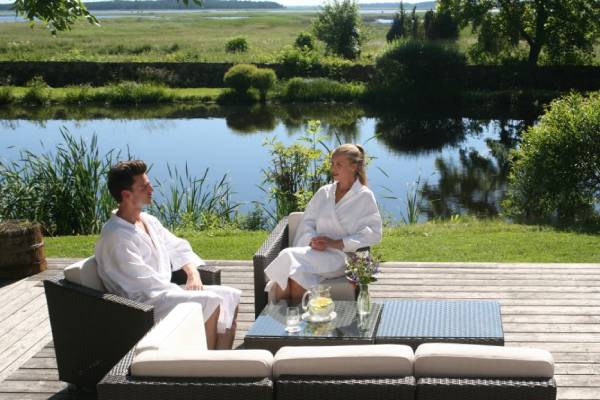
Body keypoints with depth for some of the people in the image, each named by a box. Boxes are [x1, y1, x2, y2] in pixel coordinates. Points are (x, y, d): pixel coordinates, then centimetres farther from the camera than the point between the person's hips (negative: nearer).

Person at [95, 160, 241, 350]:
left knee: (231, 296, -3)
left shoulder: (149, 221, 12)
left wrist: (193, 273, -1)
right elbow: (142, 280, -20)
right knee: (210, 301, -25)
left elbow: (177, 247, 18)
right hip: (142, 302, -9)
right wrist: (184, 292, -16)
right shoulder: (115, 235, -17)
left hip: (164, 290, 9)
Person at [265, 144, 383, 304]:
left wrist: (337, 243, -11)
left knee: (291, 256, -33)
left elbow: (373, 233, -3)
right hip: (316, 250, 4)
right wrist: (312, 240, -6)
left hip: (340, 256, -4)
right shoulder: (323, 192, 21)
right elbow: (307, 222, 17)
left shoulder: (365, 197, 6)